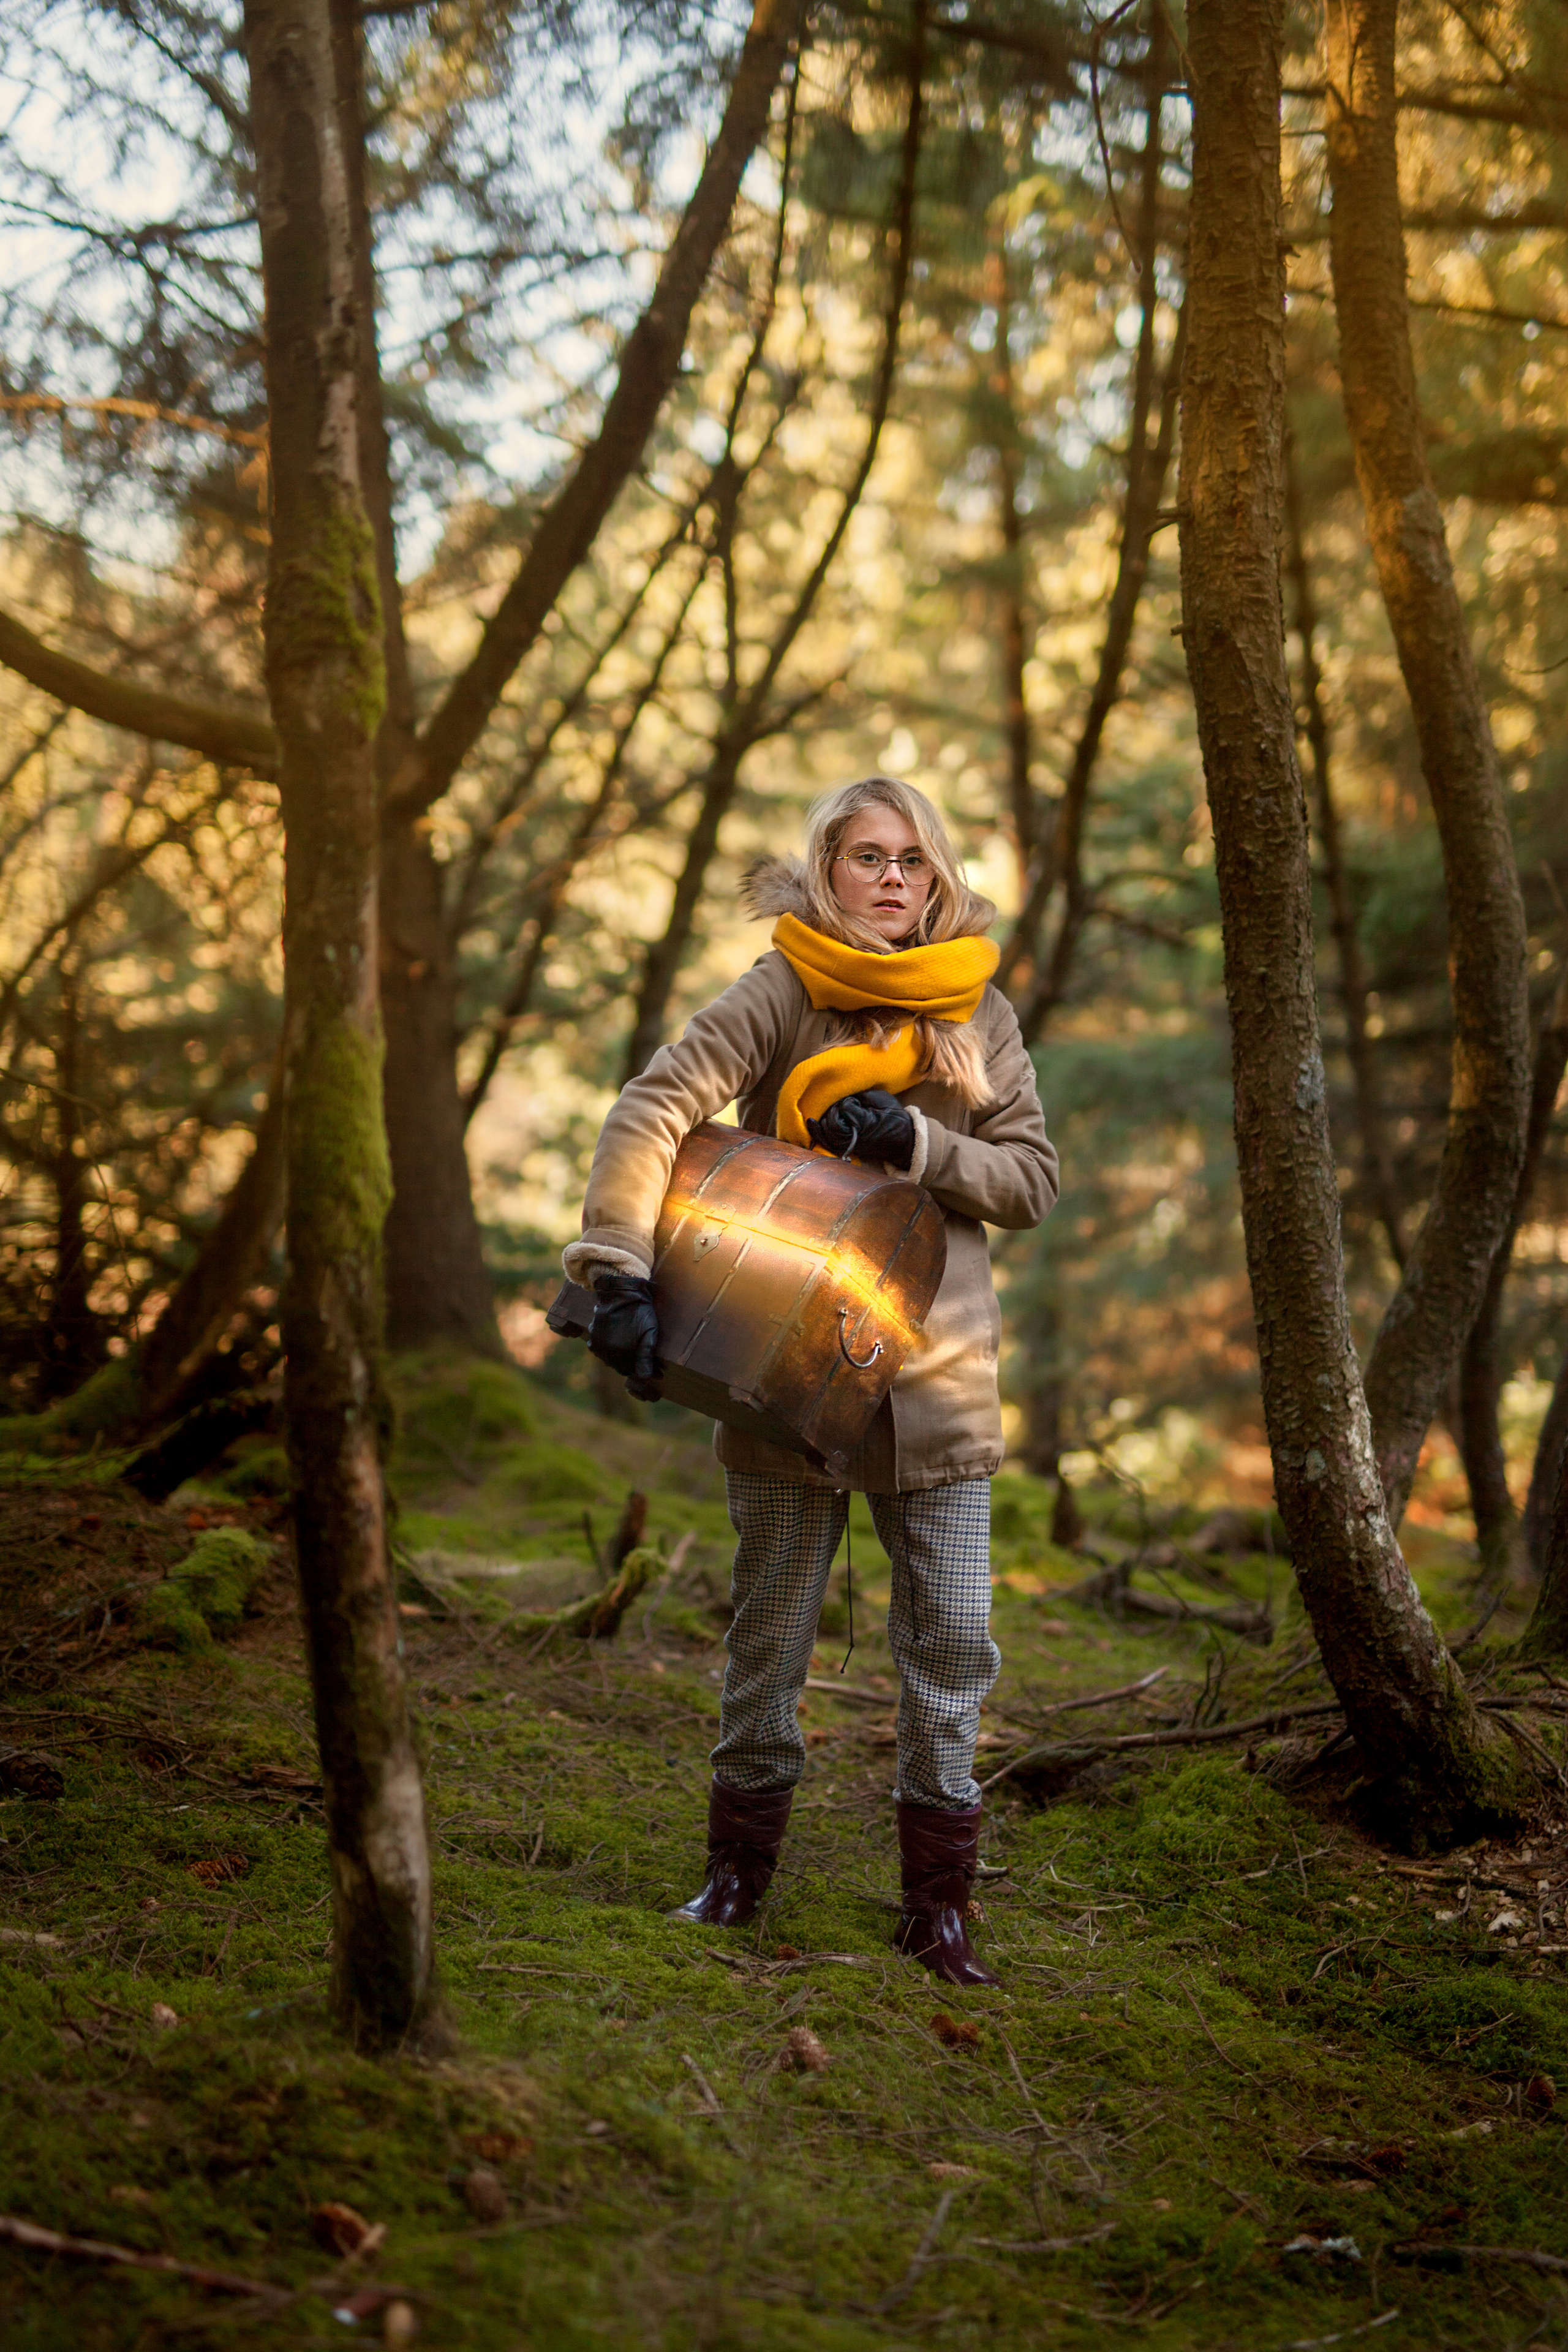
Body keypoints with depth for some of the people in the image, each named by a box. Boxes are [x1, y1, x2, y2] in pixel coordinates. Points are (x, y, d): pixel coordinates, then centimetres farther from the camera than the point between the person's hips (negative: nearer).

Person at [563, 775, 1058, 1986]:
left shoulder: (981, 1014, 5)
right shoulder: (783, 994, -6)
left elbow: (1033, 1177, 2)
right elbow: (650, 1113, -16)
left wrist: (914, 1142, -15)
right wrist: (620, 1273, -28)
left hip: (936, 1369, 3)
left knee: (953, 1637, 3)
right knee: (772, 1627, 9)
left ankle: (938, 1898, 15)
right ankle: (740, 1867, 25)